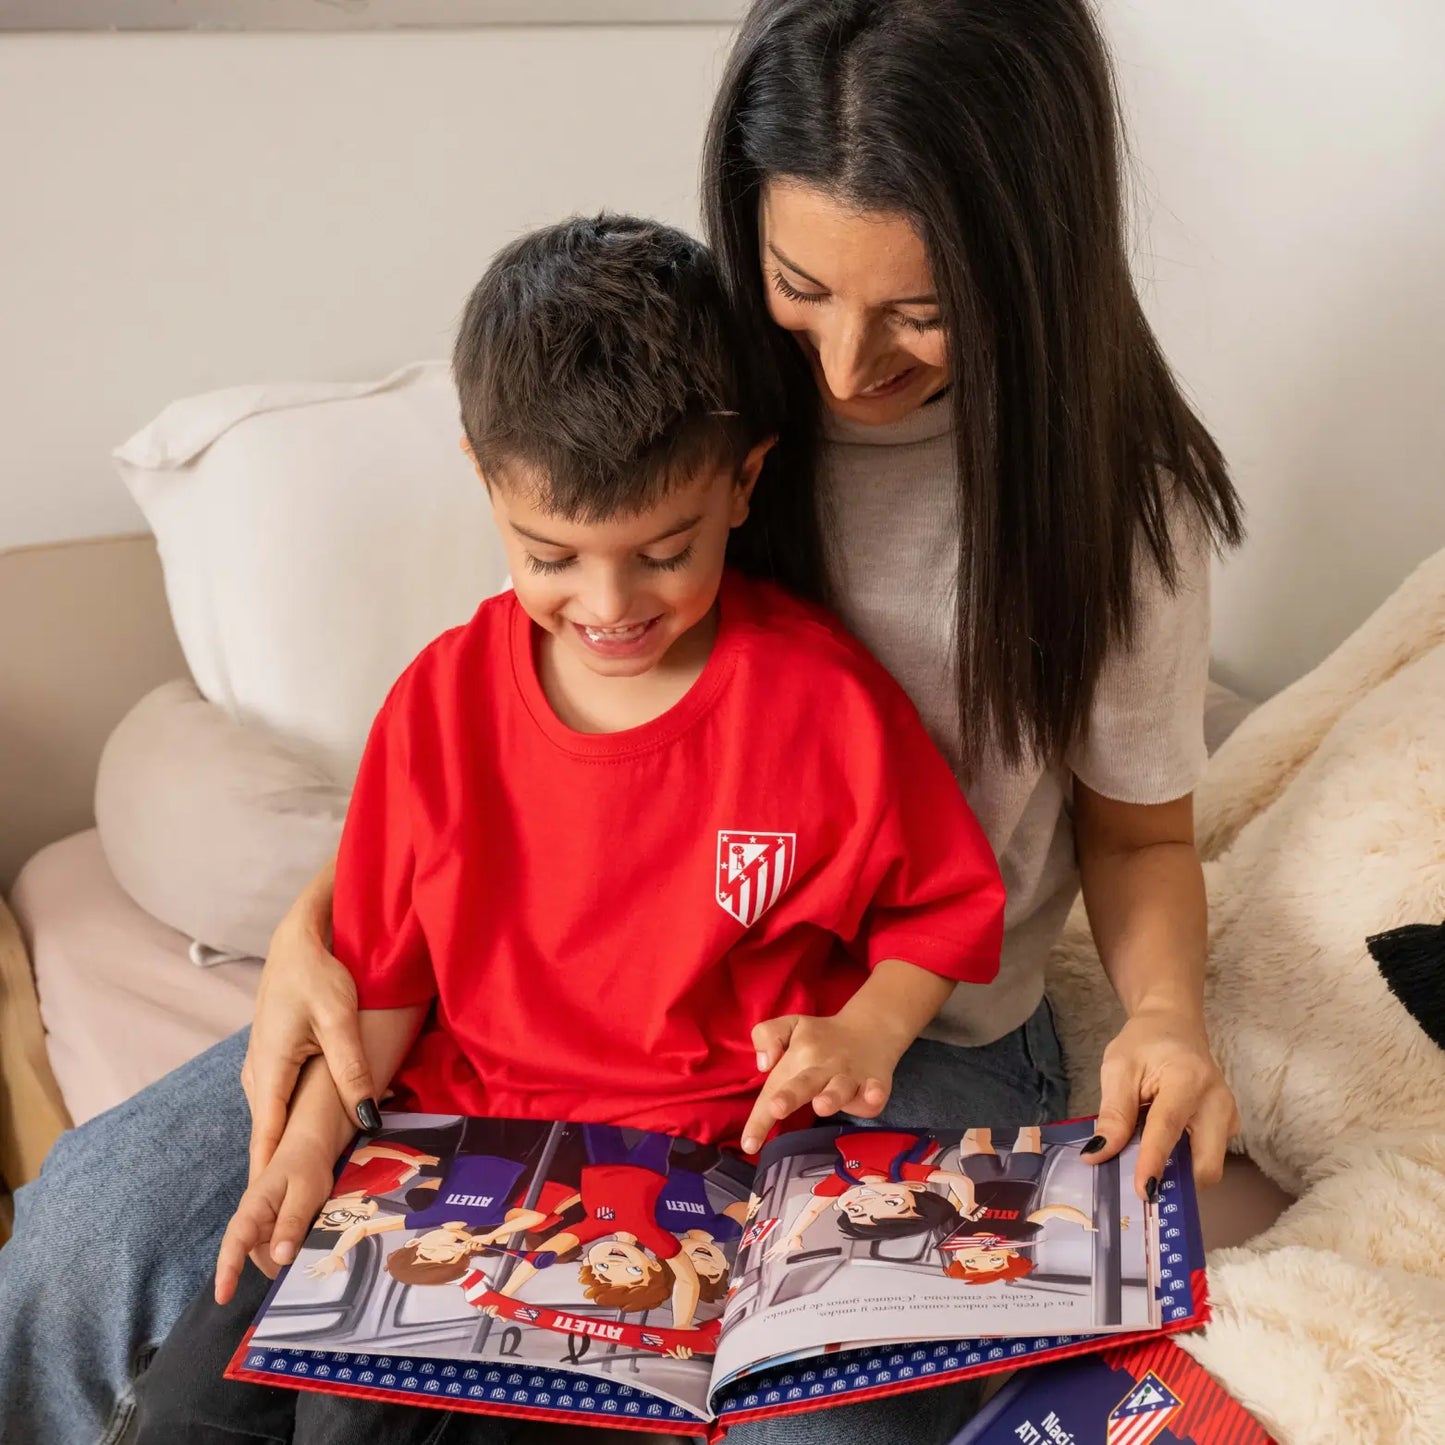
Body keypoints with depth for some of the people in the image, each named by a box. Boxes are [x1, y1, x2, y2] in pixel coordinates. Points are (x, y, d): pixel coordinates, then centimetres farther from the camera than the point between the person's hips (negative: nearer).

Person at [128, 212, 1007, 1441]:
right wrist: (310, 1141, -4)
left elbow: (946, 902, 2)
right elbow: (385, 957, 7)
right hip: (462, 1130, 4)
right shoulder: (446, 698, -1)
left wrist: (869, 1027, -16)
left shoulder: (824, 699, -11)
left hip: (705, 1153, -4)